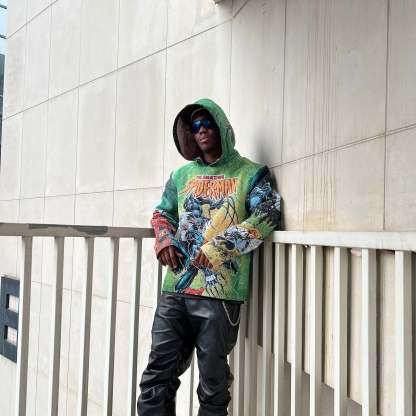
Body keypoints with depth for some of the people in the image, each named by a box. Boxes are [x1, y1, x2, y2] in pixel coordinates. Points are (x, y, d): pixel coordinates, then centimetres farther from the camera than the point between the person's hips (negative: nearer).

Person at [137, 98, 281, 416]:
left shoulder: (250, 173, 4)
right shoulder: (181, 175, 18)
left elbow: (267, 217, -8)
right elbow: (162, 213, 26)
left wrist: (218, 248, -16)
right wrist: (164, 240, 3)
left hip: (220, 293, -4)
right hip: (175, 289, 4)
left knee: (213, 381, 5)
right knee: (158, 374, 4)